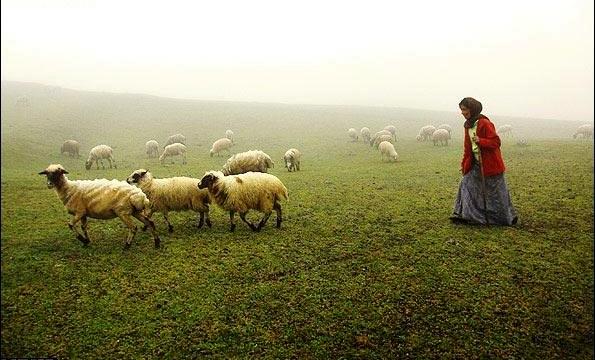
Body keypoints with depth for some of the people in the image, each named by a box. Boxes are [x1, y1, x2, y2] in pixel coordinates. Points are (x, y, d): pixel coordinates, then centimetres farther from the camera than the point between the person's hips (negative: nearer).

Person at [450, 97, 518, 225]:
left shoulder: (484, 123, -17)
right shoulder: (468, 125, 8)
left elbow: (496, 142, -20)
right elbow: (467, 147, 15)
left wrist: (480, 141, -33)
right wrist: (464, 164, 15)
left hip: (490, 164, -8)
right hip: (476, 164, 8)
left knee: (495, 191, 3)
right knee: (466, 185, 3)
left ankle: (508, 217, 22)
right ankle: (464, 215, 9)